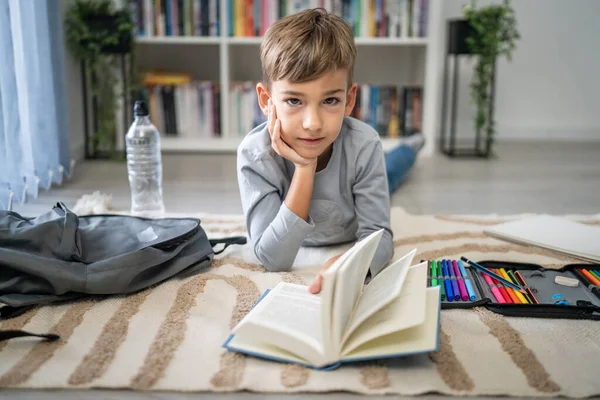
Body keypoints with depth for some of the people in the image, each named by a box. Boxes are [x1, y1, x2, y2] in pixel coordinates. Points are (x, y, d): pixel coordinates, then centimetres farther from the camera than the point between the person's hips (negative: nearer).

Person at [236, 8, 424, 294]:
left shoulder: (363, 144, -37)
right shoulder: (254, 153, -40)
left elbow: (378, 237, -35)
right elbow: (273, 259, -42)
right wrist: (305, 168, -49)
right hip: (298, 253, -1)